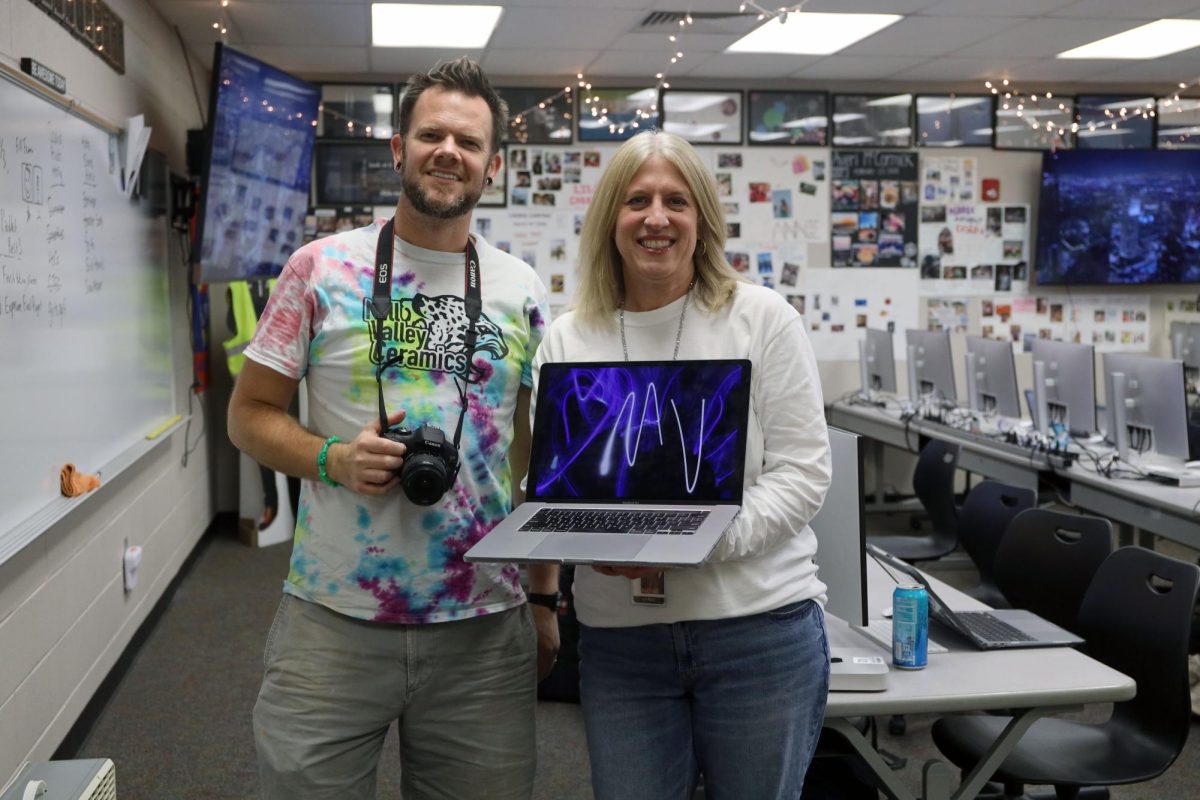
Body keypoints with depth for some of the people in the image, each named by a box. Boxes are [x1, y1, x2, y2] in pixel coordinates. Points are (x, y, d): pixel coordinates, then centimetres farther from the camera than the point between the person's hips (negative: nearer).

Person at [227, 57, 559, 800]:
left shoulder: (523, 291, 5)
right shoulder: (321, 267, -1)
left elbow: (538, 454, 10)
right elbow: (249, 412, 3)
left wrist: (546, 598, 8)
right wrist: (333, 459, -17)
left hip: (486, 631, 2)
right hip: (333, 624, -2)